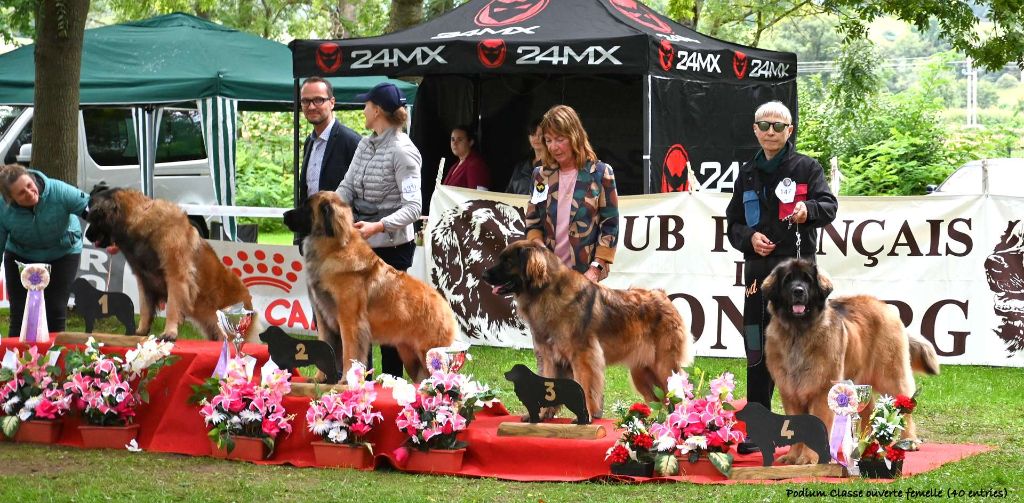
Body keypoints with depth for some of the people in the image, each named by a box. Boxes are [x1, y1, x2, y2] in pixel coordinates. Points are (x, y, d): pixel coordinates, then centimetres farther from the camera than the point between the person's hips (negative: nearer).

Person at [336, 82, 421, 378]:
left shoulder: (402, 150, -15)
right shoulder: (366, 145, 10)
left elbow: (413, 206, -21)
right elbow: (347, 187, 7)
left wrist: (378, 226, -34)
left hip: (391, 246, -8)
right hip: (361, 244, 8)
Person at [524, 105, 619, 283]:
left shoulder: (600, 174, 1)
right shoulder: (541, 175, 12)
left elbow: (610, 226, 0)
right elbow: (532, 223, 16)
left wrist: (596, 268, -9)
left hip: (585, 275, -3)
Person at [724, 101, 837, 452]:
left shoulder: (806, 168, 3)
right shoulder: (748, 174, 16)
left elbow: (829, 206, -7)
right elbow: (733, 223, 17)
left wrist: (809, 208, -30)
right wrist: (749, 237, -6)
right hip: (759, 270, 4)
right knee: (757, 351, 6)